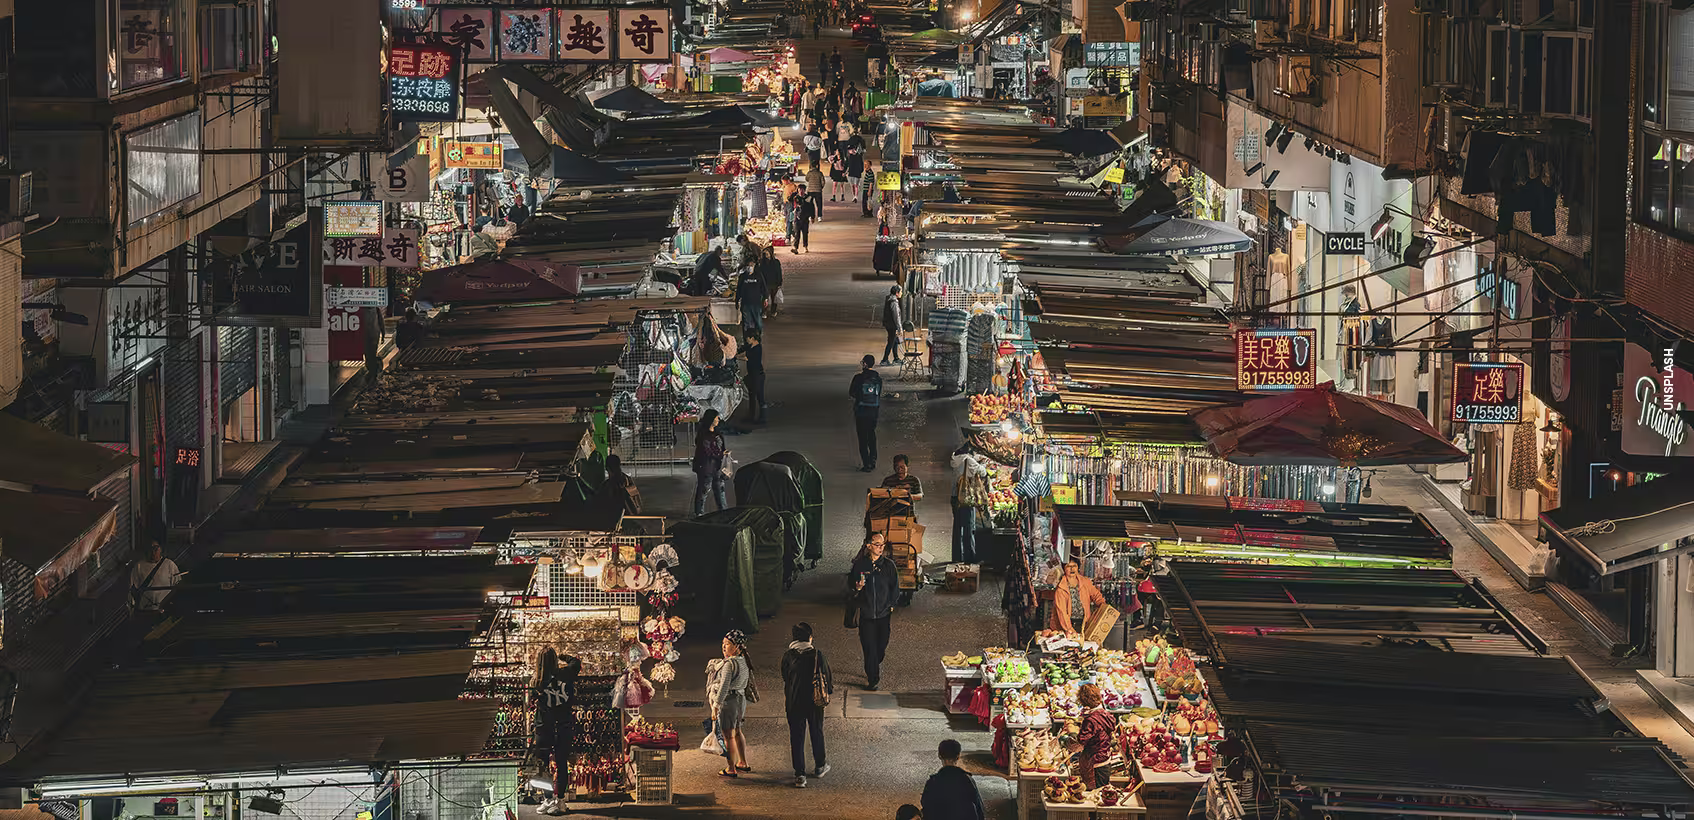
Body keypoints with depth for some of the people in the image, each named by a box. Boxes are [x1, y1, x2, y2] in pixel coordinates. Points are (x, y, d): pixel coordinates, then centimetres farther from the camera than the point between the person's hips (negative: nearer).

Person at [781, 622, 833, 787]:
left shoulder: (788, 656, -9)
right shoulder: (817, 654, -12)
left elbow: (785, 678, 4)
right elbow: (827, 675, -1)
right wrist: (829, 691, 18)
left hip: (794, 703, 0)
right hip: (815, 702, 0)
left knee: (796, 738, 5)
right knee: (817, 733, 20)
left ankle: (800, 774, 3)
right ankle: (820, 767, 35)